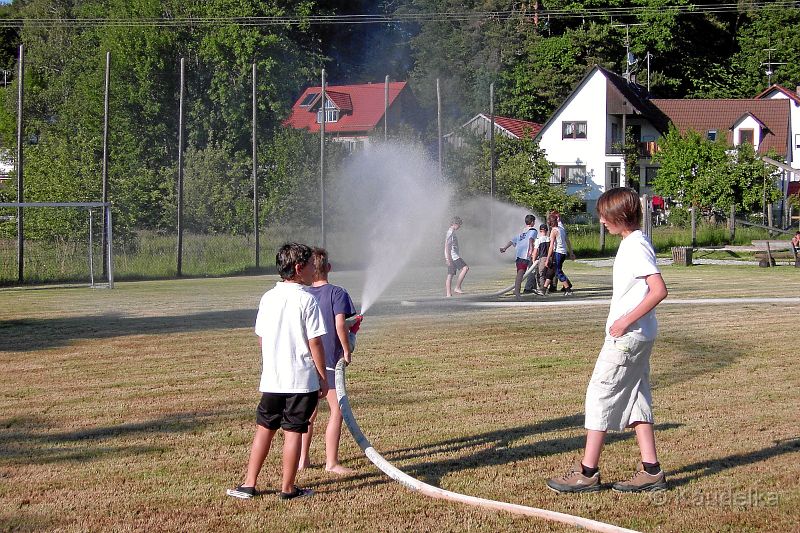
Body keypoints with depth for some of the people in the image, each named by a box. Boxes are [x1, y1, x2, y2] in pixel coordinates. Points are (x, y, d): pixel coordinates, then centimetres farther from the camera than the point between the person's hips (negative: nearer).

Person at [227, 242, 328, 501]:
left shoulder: (268, 298, 6)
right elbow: (315, 343, -11)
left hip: (272, 379, 5)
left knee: (264, 428, 13)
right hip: (302, 379, -5)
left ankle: (249, 484, 15)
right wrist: (323, 377, -3)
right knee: (293, 431, 2)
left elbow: (261, 337, 11)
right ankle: (288, 488, 9)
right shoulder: (306, 299, -11)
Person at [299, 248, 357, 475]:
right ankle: (331, 462, -2)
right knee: (337, 410, 1)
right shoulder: (337, 293, -9)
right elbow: (340, 324, -19)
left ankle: (303, 459, 21)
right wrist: (347, 350, -7)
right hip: (330, 359, -5)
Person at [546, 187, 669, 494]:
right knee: (635, 399, 11)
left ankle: (587, 473, -1)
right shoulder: (631, 243, 13)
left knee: (600, 395, -5)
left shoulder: (635, 247, -17)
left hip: (628, 335, -10)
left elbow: (659, 290, -25)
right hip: (637, 335, 10)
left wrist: (626, 320, -23)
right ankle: (650, 471, 11)